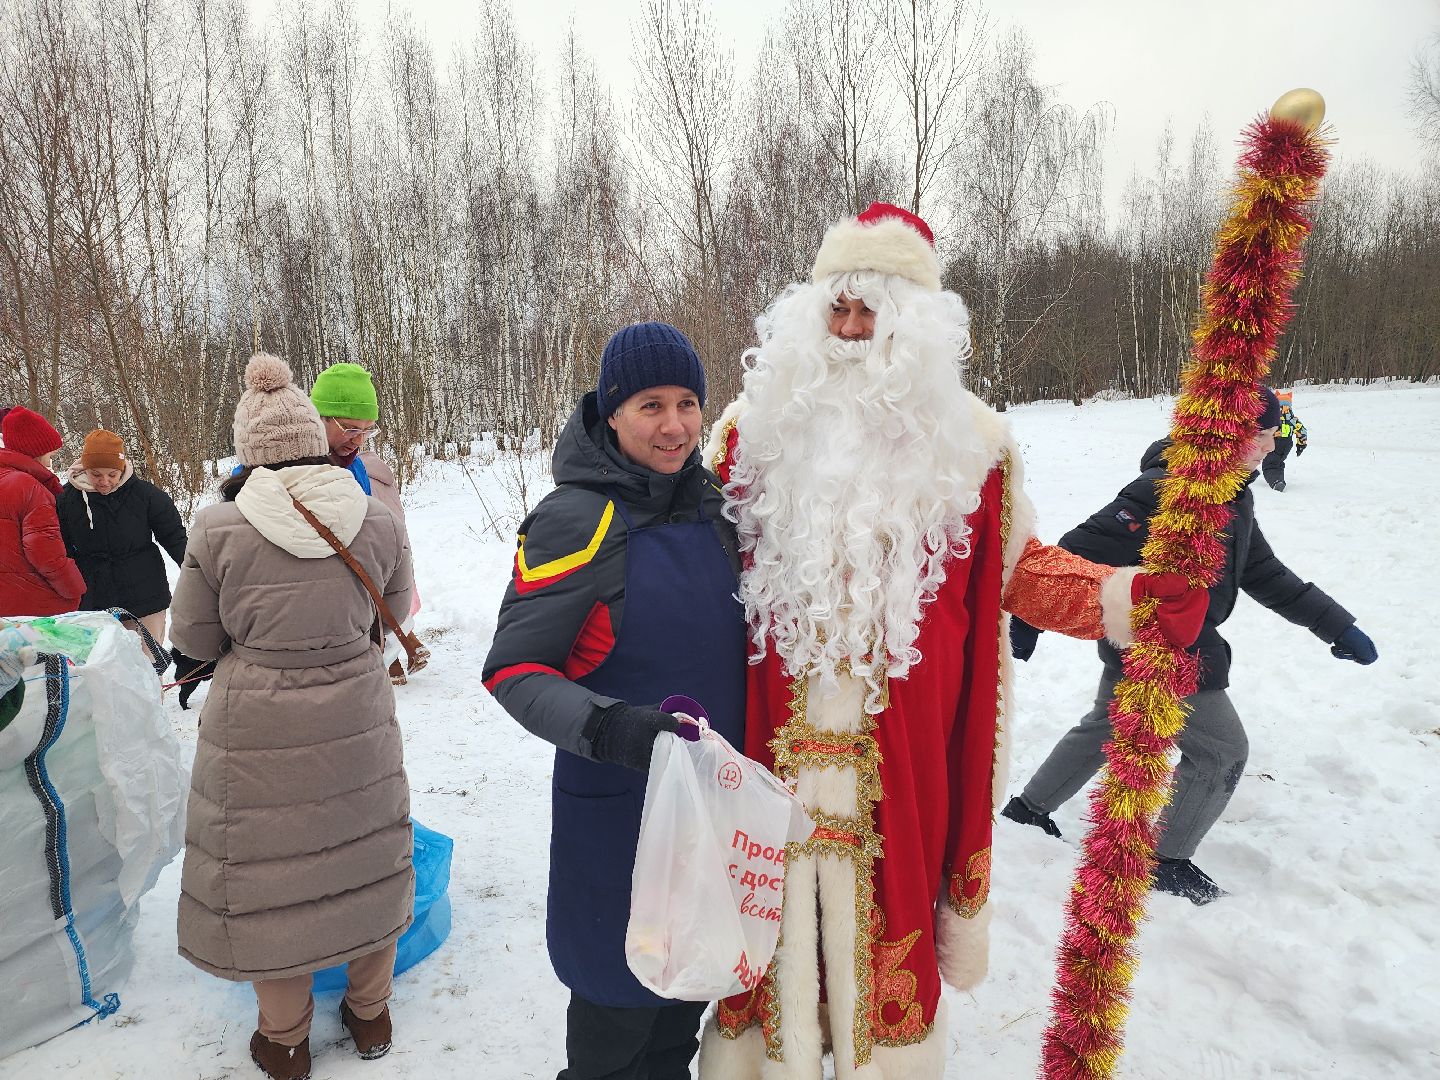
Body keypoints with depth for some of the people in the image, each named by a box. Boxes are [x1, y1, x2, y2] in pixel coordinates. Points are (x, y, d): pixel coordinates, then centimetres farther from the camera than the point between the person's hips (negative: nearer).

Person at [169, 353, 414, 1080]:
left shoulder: (219, 528, -14)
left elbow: (195, 637, -2)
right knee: (363, 864, 19)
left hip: (259, 730, -2)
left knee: (270, 873, 15)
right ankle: (369, 1015, 38)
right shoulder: (378, 521, -9)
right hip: (357, 720, 2)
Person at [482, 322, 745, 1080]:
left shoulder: (709, 505, 3)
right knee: (621, 1001, 10)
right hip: (618, 808, -6)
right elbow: (512, 669, -17)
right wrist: (609, 728, -32)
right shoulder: (576, 520, -17)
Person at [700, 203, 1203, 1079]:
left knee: (891, 879, 11)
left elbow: (1017, 565, 7)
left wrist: (1121, 596, -7)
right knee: (772, 883, 10)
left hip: (900, 735, 0)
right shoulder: (758, 425, 3)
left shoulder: (963, 438, 2)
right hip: (772, 726, 1)